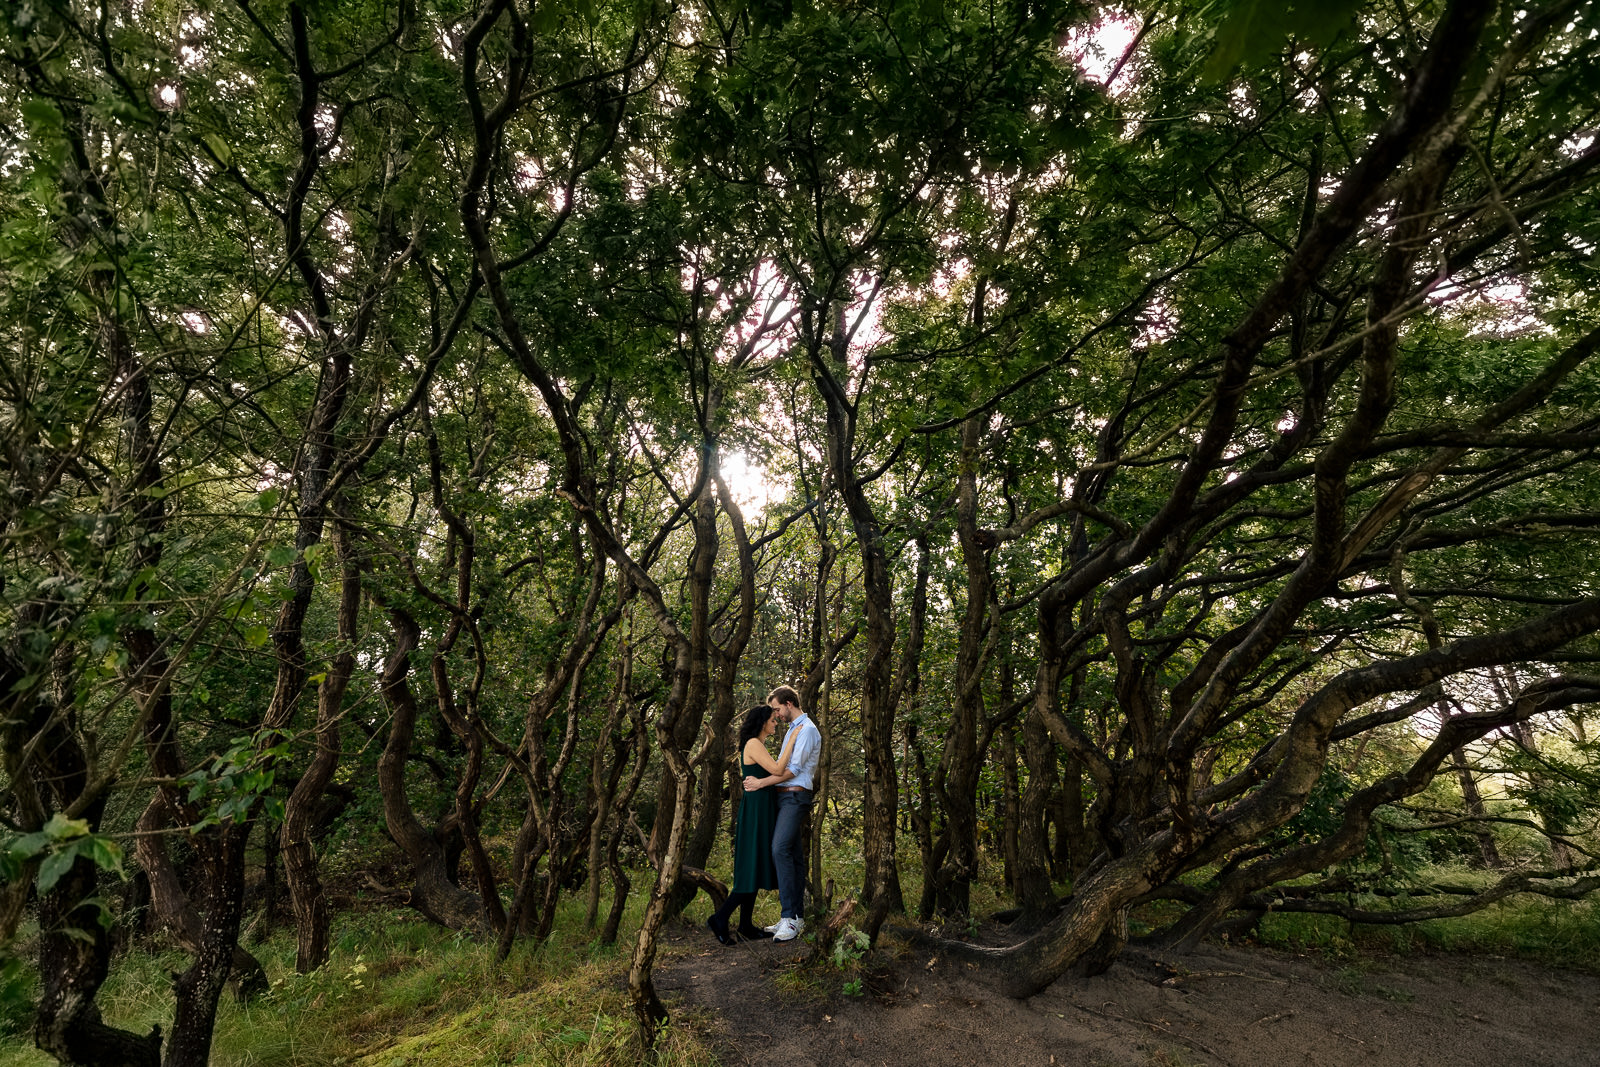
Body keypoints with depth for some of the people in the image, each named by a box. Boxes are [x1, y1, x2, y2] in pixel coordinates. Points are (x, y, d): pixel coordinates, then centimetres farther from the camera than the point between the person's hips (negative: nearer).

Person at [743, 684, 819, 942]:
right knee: (794, 855, 9)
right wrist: (760, 779, 17)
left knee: (780, 849, -20)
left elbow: (793, 770, -16)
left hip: (795, 796, -9)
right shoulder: (793, 730, 20)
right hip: (783, 796, 9)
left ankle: (791, 918, -18)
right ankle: (797, 916, 14)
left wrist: (761, 783, -13)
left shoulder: (807, 730, -11)